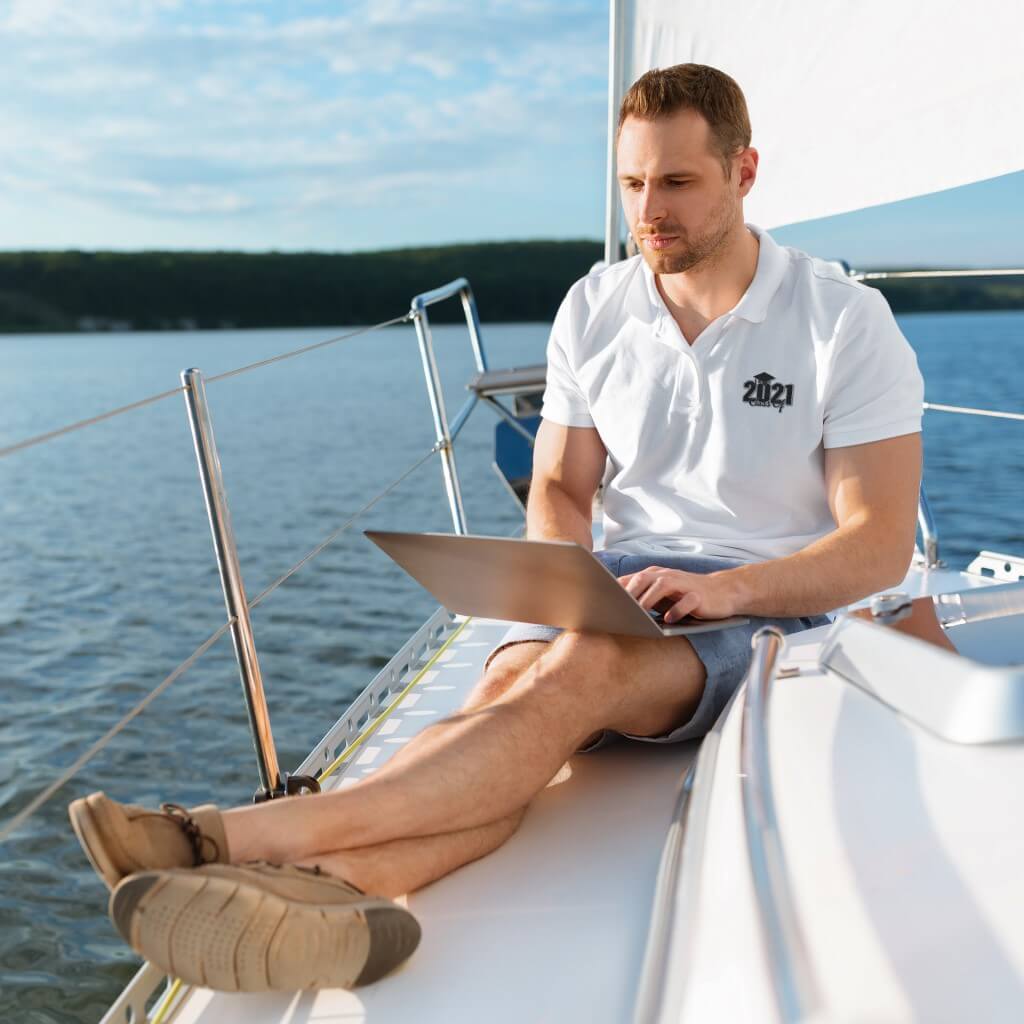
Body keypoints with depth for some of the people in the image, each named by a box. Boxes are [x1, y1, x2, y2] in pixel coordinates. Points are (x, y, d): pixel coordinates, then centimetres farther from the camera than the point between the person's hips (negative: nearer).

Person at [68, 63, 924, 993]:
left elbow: (881, 546, -6)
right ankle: (339, 889, -58)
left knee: (579, 670, -35)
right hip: (621, 585, 4)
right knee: (510, 686, -31)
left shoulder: (848, 323, -3)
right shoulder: (593, 311, 9)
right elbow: (559, 489, 14)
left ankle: (249, 835, -48)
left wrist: (723, 588, -22)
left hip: (769, 603, -4)